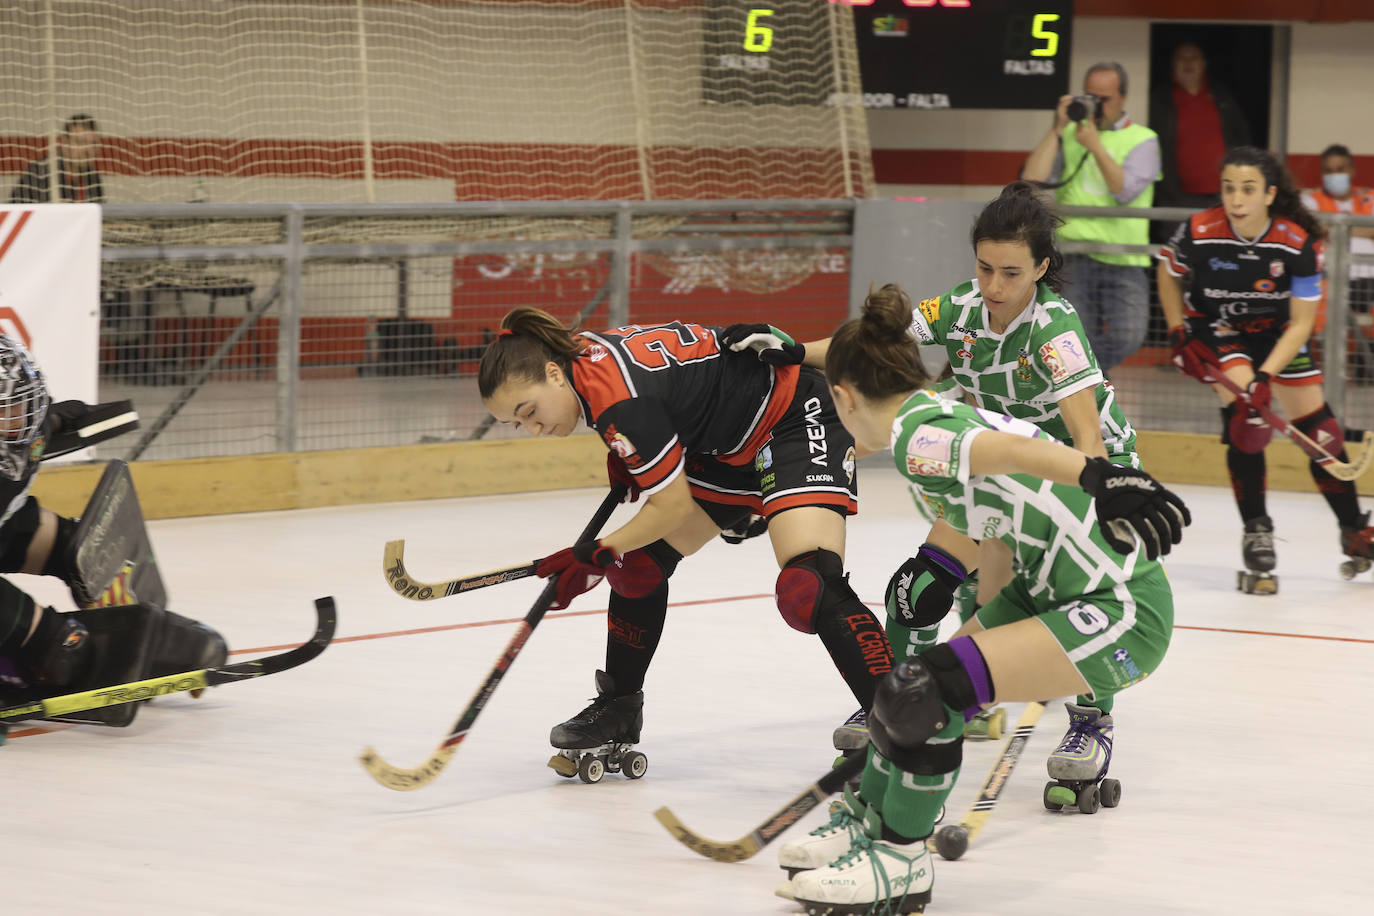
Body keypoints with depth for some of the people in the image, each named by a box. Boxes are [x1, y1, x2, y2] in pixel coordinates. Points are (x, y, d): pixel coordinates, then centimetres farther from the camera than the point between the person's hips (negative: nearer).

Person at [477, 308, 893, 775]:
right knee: (640, 564, 8)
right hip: (727, 442, 10)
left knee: (807, 589, -27)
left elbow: (673, 506, -22)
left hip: (799, 420, -10)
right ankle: (618, 708, 25)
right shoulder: (581, 353, -3)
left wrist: (599, 553, -11)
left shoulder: (619, 398, -30)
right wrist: (623, 456, 7)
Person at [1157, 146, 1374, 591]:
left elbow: (1301, 323, -20)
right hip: (1215, 328, -2)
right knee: (1245, 417, -24)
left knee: (1320, 433, 4)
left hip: (1276, 333, 2)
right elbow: (1168, 274, -2)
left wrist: (1267, 375, -30)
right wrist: (1179, 333, -8)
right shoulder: (1198, 233, -26)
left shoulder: (1297, 242, -27)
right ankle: (1256, 536, -12)